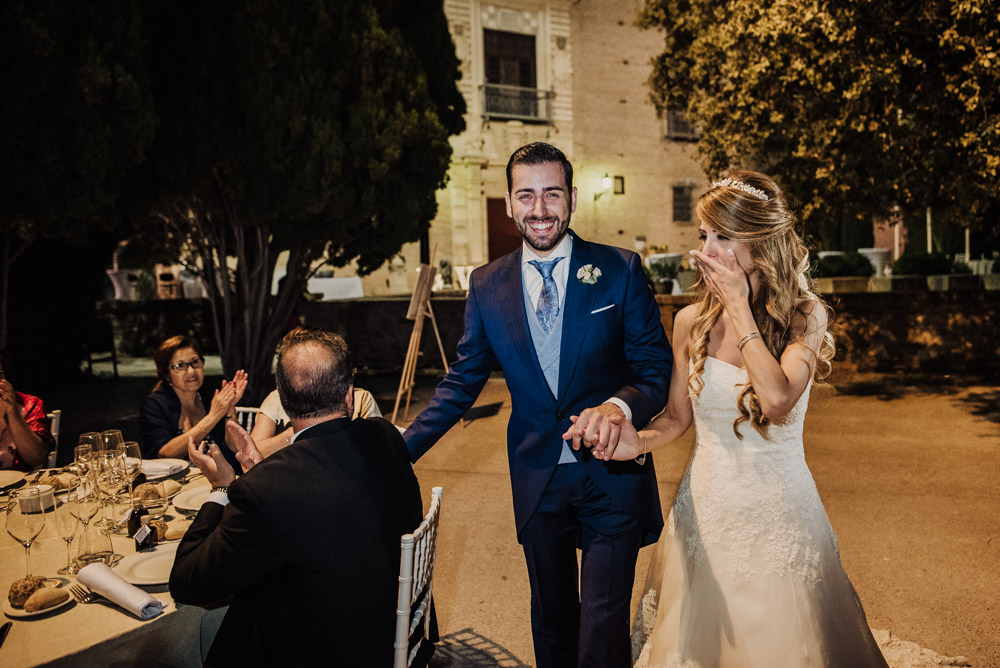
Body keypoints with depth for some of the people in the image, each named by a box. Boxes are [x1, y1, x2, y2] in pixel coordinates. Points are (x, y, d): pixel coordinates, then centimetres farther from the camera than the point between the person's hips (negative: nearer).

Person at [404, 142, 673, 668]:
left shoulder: (621, 271, -7)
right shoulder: (487, 285, 0)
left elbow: (657, 370, -7)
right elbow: (462, 383, 5)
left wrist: (619, 406, -29)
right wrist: (400, 449, -4)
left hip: (613, 475, -2)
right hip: (537, 481, 3)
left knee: (603, 626, 3)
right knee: (551, 619, 20)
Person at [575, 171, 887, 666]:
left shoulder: (805, 317, -9)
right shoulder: (691, 322, -3)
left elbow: (777, 400, -27)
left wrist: (739, 307, -20)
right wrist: (639, 441, -14)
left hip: (779, 512, -2)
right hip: (707, 510, 2)